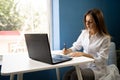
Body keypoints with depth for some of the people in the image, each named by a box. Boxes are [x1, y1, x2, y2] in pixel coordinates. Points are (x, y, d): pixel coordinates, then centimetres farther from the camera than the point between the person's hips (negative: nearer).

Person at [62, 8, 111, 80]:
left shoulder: (105, 38, -14)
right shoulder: (84, 33, 2)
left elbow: (101, 59, -18)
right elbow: (76, 46, 10)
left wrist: (83, 54, -26)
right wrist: (68, 51, -12)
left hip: (97, 69, -4)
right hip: (84, 65, 4)